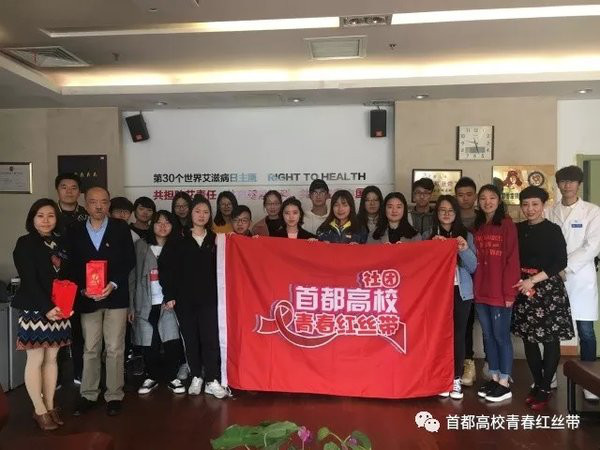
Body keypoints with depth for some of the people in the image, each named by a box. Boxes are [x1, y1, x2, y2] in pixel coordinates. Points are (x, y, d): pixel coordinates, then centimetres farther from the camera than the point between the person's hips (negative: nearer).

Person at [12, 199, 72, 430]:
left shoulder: (61, 243, 10)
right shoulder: (25, 244, -6)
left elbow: (68, 276, 9)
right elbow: (29, 281, -13)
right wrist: (47, 308, -20)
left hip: (59, 310, 5)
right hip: (34, 310, -5)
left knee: (51, 358, 11)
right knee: (35, 360, 3)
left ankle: (50, 406, 20)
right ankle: (39, 410, 14)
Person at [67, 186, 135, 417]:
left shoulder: (121, 228, 1)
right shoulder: (75, 231, 6)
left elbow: (129, 260, -2)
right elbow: (72, 265, 4)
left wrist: (113, 284, -13)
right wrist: (82, 289, -10)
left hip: (115, 296, -1)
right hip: (87, 298, 2)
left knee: (115, 349, 3)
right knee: (90, 349, 9)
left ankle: (114, 395, 14)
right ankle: (88, 395, 21)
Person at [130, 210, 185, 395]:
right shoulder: (141, 246, 5)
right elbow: (133, 276, 4)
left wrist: (174, 297, -12)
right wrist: (131, 305, 1)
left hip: (168, 303, 0)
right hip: (146, 304, 1)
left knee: (172, 341, -8)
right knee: (148, 344, 3)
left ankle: (172, 377, 8)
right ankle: (152, 377, 22)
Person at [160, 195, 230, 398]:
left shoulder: (215, 240, 6)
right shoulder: (180, 241, 4)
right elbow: (165, 268, 0)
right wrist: (169, 294, -4)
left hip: (209, 298, -1)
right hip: (185, 299, 1)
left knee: (210, 338, -5)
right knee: (190, 339, 8)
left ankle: (212, 381, 3)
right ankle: (196, 378, 22)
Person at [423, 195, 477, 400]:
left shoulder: (466, 235, 6)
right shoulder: (428, 236, 6)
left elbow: (473, 267, 2)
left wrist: (464, 250, -15)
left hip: (460, 291, 0)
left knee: (458, 334, 1)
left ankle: (456, 379, 11)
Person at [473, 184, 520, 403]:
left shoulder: (507, 225, -6)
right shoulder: (477, 227, 12)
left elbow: (512, 260, -10)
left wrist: (509, 292, -14)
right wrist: (475, 288, 7)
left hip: (500, 293, -6)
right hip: (480, 293, 6)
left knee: (501, 336, 2)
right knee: (488, 336, 12)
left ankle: (504, 384, 13)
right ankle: (494, 378, 24)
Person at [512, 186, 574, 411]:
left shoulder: (553, 230, -5)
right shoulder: (517, 229, 6)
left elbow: (561, 262, -9)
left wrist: (534, 280, -15)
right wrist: (519, 282, -7)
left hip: (548, 289, -4)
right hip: (523, 289, 4)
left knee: (550, 339, 1)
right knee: (528, 338, 9)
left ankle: (545, 388, 13)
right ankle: (537, 384, 22)